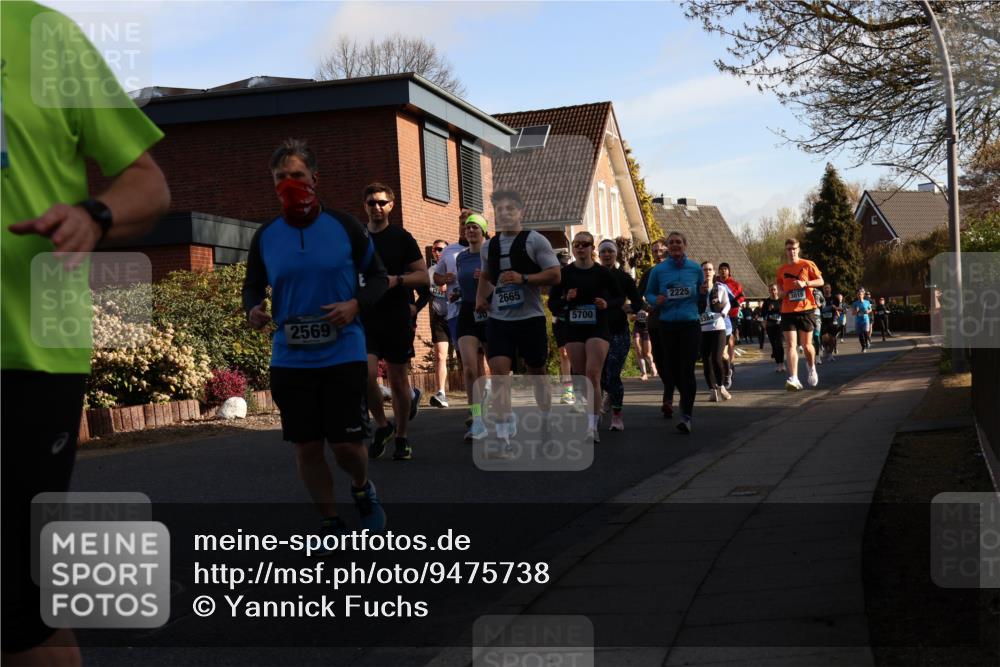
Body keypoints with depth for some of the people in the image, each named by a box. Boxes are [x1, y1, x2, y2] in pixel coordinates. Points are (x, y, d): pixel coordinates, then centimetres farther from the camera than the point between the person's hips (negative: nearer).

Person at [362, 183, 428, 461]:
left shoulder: (402, 238, 2)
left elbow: (423, 276, -1)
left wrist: (397, 280, -17)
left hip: (397, 320, -1)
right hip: (365, 319, 2)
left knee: (399, 380, 5)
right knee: (366, 374, -16)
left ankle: (401, 438, 20)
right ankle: (382, 425, 7)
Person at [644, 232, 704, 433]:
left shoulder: (695, 269, 5)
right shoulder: (658, 270, 3)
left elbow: (702, 298, 13)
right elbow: (648, 294, 12)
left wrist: (704, 292, -9)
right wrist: (656, 300, -9)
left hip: (690, 324, -2)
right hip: (667, 325, 2)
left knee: (687, 369, -10)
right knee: (671, 368, 8)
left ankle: (686, 416, -9)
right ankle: (686, 396, 37)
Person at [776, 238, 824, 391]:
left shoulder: (807, 265, 0)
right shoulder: (781, 270, 9)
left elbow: (821, 281, 0)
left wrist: (805, 283, -16)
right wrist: (781, 292, -2)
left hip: (805, 309, -2)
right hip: (788, 310, 2)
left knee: (806, 344, 7)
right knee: (790, 344, -10)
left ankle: (811, 368, 37)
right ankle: (793, 379, -16)